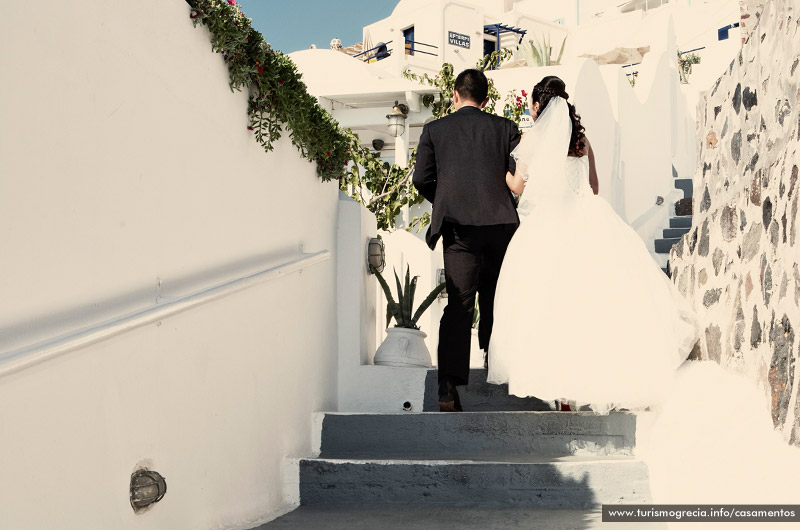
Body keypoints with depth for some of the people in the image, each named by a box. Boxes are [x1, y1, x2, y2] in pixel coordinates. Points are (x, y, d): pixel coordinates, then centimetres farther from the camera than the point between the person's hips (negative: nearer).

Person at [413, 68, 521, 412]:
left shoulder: (434, 130, 6)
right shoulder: (504, 127, 7)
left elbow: (421, 178, 0)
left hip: (459, 228, -1)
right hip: (501, 223, 1)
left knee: (458, 305, -3)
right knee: (495, 303, 15)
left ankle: (449, 386, -15)